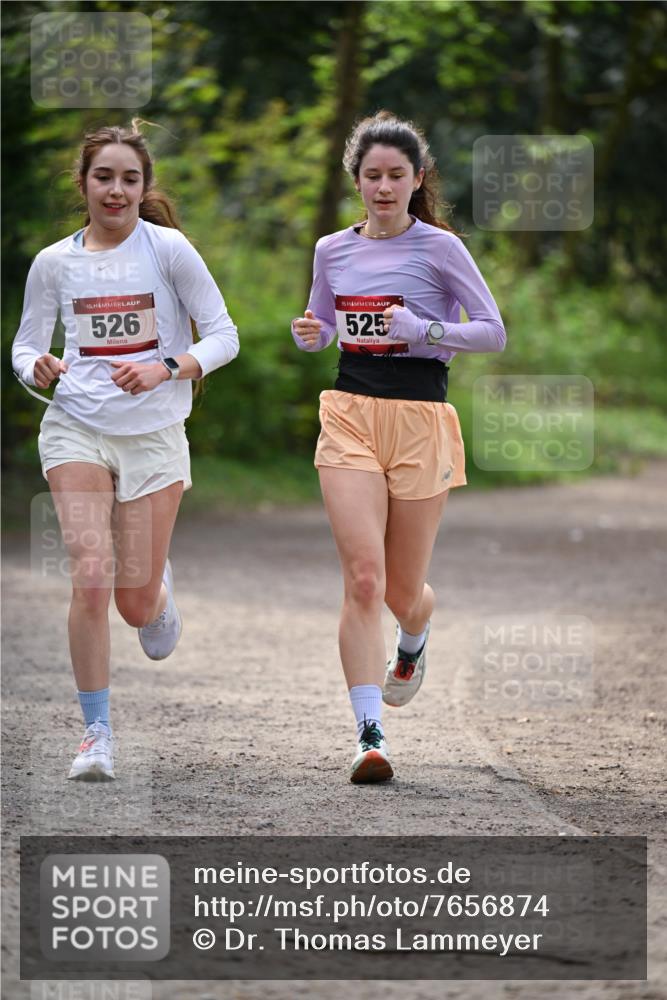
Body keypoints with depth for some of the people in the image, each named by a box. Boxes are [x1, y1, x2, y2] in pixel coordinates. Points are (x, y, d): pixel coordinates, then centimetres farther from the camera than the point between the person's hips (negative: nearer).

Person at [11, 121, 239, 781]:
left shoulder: (167, 248, -5)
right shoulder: (54, 262, 2)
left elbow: (223, 336, -4)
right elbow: (25, 345, 11)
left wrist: (166, 369, -20)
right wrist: (37, 368, -13)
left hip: (153, 435, -1)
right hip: (76, 429, 1)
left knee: (136, 605, 2)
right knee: (90, 577, -16)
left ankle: (159, 588, 42)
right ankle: (96, 732, -5)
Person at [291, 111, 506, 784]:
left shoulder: (438, 247, -3)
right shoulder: (333, 250, 9)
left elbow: (493, 331, -3)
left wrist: (423, 331, -18)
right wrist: (308, 334, 0)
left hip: (420, 419, -2)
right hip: (350, 415, 2)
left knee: (402, 591, 7)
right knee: (363, 577, -15)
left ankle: (412, 645, 45)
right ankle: (370, 735, -17)